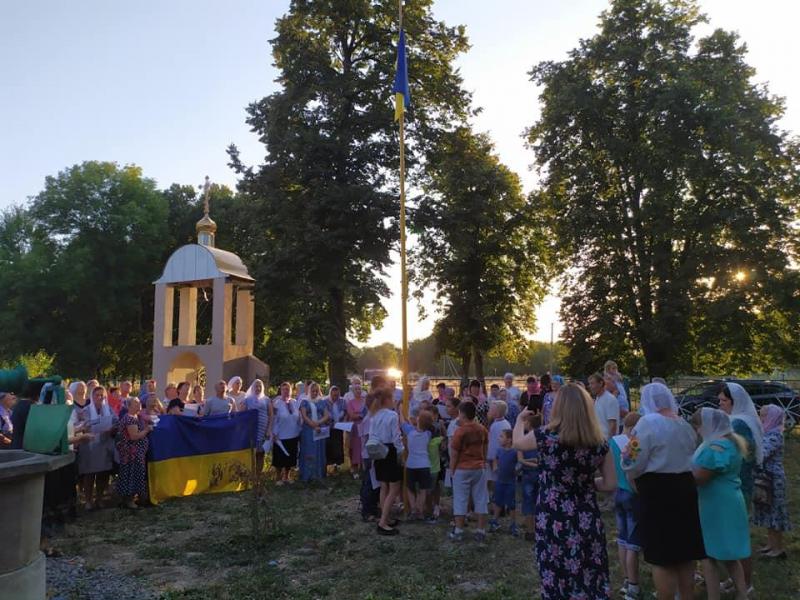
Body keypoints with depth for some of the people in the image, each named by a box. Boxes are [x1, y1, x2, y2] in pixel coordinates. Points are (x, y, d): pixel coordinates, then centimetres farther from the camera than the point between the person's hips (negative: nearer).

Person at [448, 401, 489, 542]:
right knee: (480, 500, 8)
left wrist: (452, 469, 1)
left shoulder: (460, 431, -14)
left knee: (460, 501, 4)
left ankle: (458, 532, 9)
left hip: (462, 469, -4)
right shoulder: (483, 429, 1)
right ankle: (481, 531, 12)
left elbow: (454, 453, -10)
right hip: (480, 468, 4)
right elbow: (485, 449, 10)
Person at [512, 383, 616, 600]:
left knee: (556, 582, 11)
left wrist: (520, 420, 27)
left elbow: (518, 442, 9)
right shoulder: (600, 443, -4)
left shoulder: (546, 435, -11)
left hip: (553, 521, -2)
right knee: (592, 582, 13)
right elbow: (611, 484, 3)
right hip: (587, 520, 2)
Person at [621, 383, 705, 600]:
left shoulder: (648, 422, -14)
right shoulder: (685, 425, 9)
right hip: (686, 488, 8)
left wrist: (635, 483, 3)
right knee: (685, 553, 18)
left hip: (657, 492, -8)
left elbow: (634, 462, -16)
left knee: (662, 558, 1)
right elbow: (691, 459, 15)